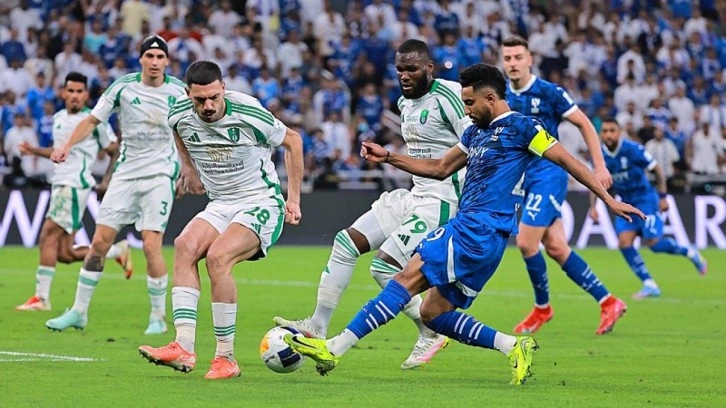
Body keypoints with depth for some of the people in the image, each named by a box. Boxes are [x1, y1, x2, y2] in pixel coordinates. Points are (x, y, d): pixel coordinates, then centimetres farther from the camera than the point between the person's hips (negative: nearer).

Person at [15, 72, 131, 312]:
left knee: (48, 236, -16)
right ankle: (118, 251, 25)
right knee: (65, 254, 5)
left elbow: (114, 150, 2)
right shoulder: (58, 118, 17)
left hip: (76, 185, -8)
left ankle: (41, 298, -14)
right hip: (59, 183, 8)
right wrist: (35, 151, 16)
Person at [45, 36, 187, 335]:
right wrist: (67, 146, -8)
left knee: (151, 245, -13)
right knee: (100, 241, 0)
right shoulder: (123, 87, -2)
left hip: (160, 175, -2)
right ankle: (79, 312, 11)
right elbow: (93, 120, 4)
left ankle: (158, 317, 1)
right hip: (126, 173, 2)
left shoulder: (178, 91, -1)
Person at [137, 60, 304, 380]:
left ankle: (226, 358, -20)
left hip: (261, 204, -6)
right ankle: (183, 348, -29)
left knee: (217, 256, -29)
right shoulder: (180, 116, -6)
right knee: (184, 246, -23)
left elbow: (292, 141, -2)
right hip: (220, 205, 6)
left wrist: (293, 198, -1)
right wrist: (188, 167, 22)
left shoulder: (248, 114, -19)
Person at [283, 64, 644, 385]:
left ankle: (334, 348, -21)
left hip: (480, 230, -10)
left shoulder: (520, 127, -3)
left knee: (408, 278, -16)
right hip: (468, 227, 10)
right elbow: (440, 168, 32)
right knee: (433, 313, 5)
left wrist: (609, 200, -5)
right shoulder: (475, 133, 22)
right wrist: (388, 157, 24)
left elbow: (568, 161, -2)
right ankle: (515, 347, 5)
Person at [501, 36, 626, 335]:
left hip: (548, 173, -6)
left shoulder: (549, 93, -10)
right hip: (523, 176, 6)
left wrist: (599, 165, -6)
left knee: (526, 242, -14)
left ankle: (542, 307, 8)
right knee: (556, 247, 3)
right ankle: (608, 302, 13)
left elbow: (584, 125, -4)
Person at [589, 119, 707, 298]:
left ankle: (690, 253, 13)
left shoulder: (632, 149, -18)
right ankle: (649, 285, -5)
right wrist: (593, 206, 1)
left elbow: (657, 170, -9)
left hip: (645, 199, -5)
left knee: (652, 242, -15)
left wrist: (662, 196, -10)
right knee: (624, 242, -12)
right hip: (626, 203, 5)